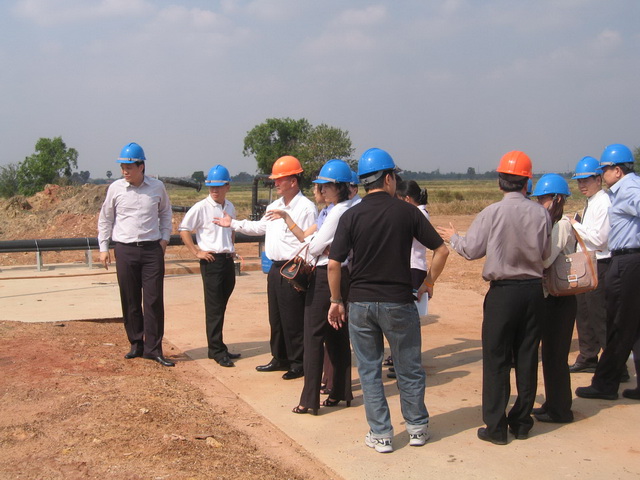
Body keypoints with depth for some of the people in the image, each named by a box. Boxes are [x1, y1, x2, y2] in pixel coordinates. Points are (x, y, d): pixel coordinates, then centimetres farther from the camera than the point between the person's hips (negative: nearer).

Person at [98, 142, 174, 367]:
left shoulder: (157, 187, 3)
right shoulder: (115, 188, 1)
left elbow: (165, 213, 19)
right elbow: (105, 219, 11)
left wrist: (164, 238, 9)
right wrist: (103, 247, 7)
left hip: (152, 249, 0)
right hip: (125, 249, 0)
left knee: (154, 300, -3)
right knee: (130, 301, 5)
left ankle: (153, 348, 3)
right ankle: (136, 343, 19)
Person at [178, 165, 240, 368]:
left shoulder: (230, 207, 11)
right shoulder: (201, 208, -9)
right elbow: (183, 229, -8)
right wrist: (196, 252, -11)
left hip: (228, 260, 6)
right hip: (211, 260, -6)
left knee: (221, 306, 12)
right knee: (214, 308, -3)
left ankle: (217, 348, 22)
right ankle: (217, 351, 3)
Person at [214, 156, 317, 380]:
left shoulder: (306, 208, -15)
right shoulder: (274, 206, 13)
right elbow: (260, 227, 27)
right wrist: (233, 224, 25)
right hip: (275, 268, 9)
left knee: (293, 320, -2)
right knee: (275, 317, 17)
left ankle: (298, 363, 11)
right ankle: (280, 358, 30)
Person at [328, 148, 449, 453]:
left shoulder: (351, 216, -4)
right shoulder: (407, 211, -4)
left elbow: (333, 264, -8)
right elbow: (441, 250, -2)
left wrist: (336, 301, 4)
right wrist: (429, 282, 12)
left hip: (360, 302, 1)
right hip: (399, 302, -1)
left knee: (369, 370, 11)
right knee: (409, 369, 14)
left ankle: (381, 434, 15)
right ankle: (417, 428, 26)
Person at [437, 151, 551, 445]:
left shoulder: (492, 213, -12)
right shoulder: (540, 213, -4)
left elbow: (471, 250, -5)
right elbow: (545, 253, 7)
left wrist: (452, 237, 15)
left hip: (503, 291, -3)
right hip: (533, 289, 3)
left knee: (497, 359, 4)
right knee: (527, 357, 12)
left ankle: (496, 427, 7)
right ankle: (522, 422, 21)